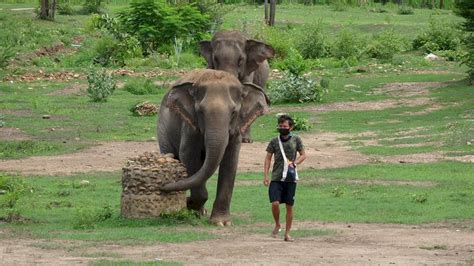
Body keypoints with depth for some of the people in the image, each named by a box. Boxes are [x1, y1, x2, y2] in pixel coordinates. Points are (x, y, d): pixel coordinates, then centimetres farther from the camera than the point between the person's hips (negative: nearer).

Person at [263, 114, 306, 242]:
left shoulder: (296, 140, 3)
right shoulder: (274, 141, 4)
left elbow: (303, 155, 11)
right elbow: (268, 158, 7)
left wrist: (294, 163, -9)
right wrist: (265, 176, -2)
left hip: (290, 178, 0)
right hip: (276, 177, 0)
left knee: (289, 206, 3)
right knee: (275, 203, -14)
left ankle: (287, 233, 13)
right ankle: (277, 225, 12)